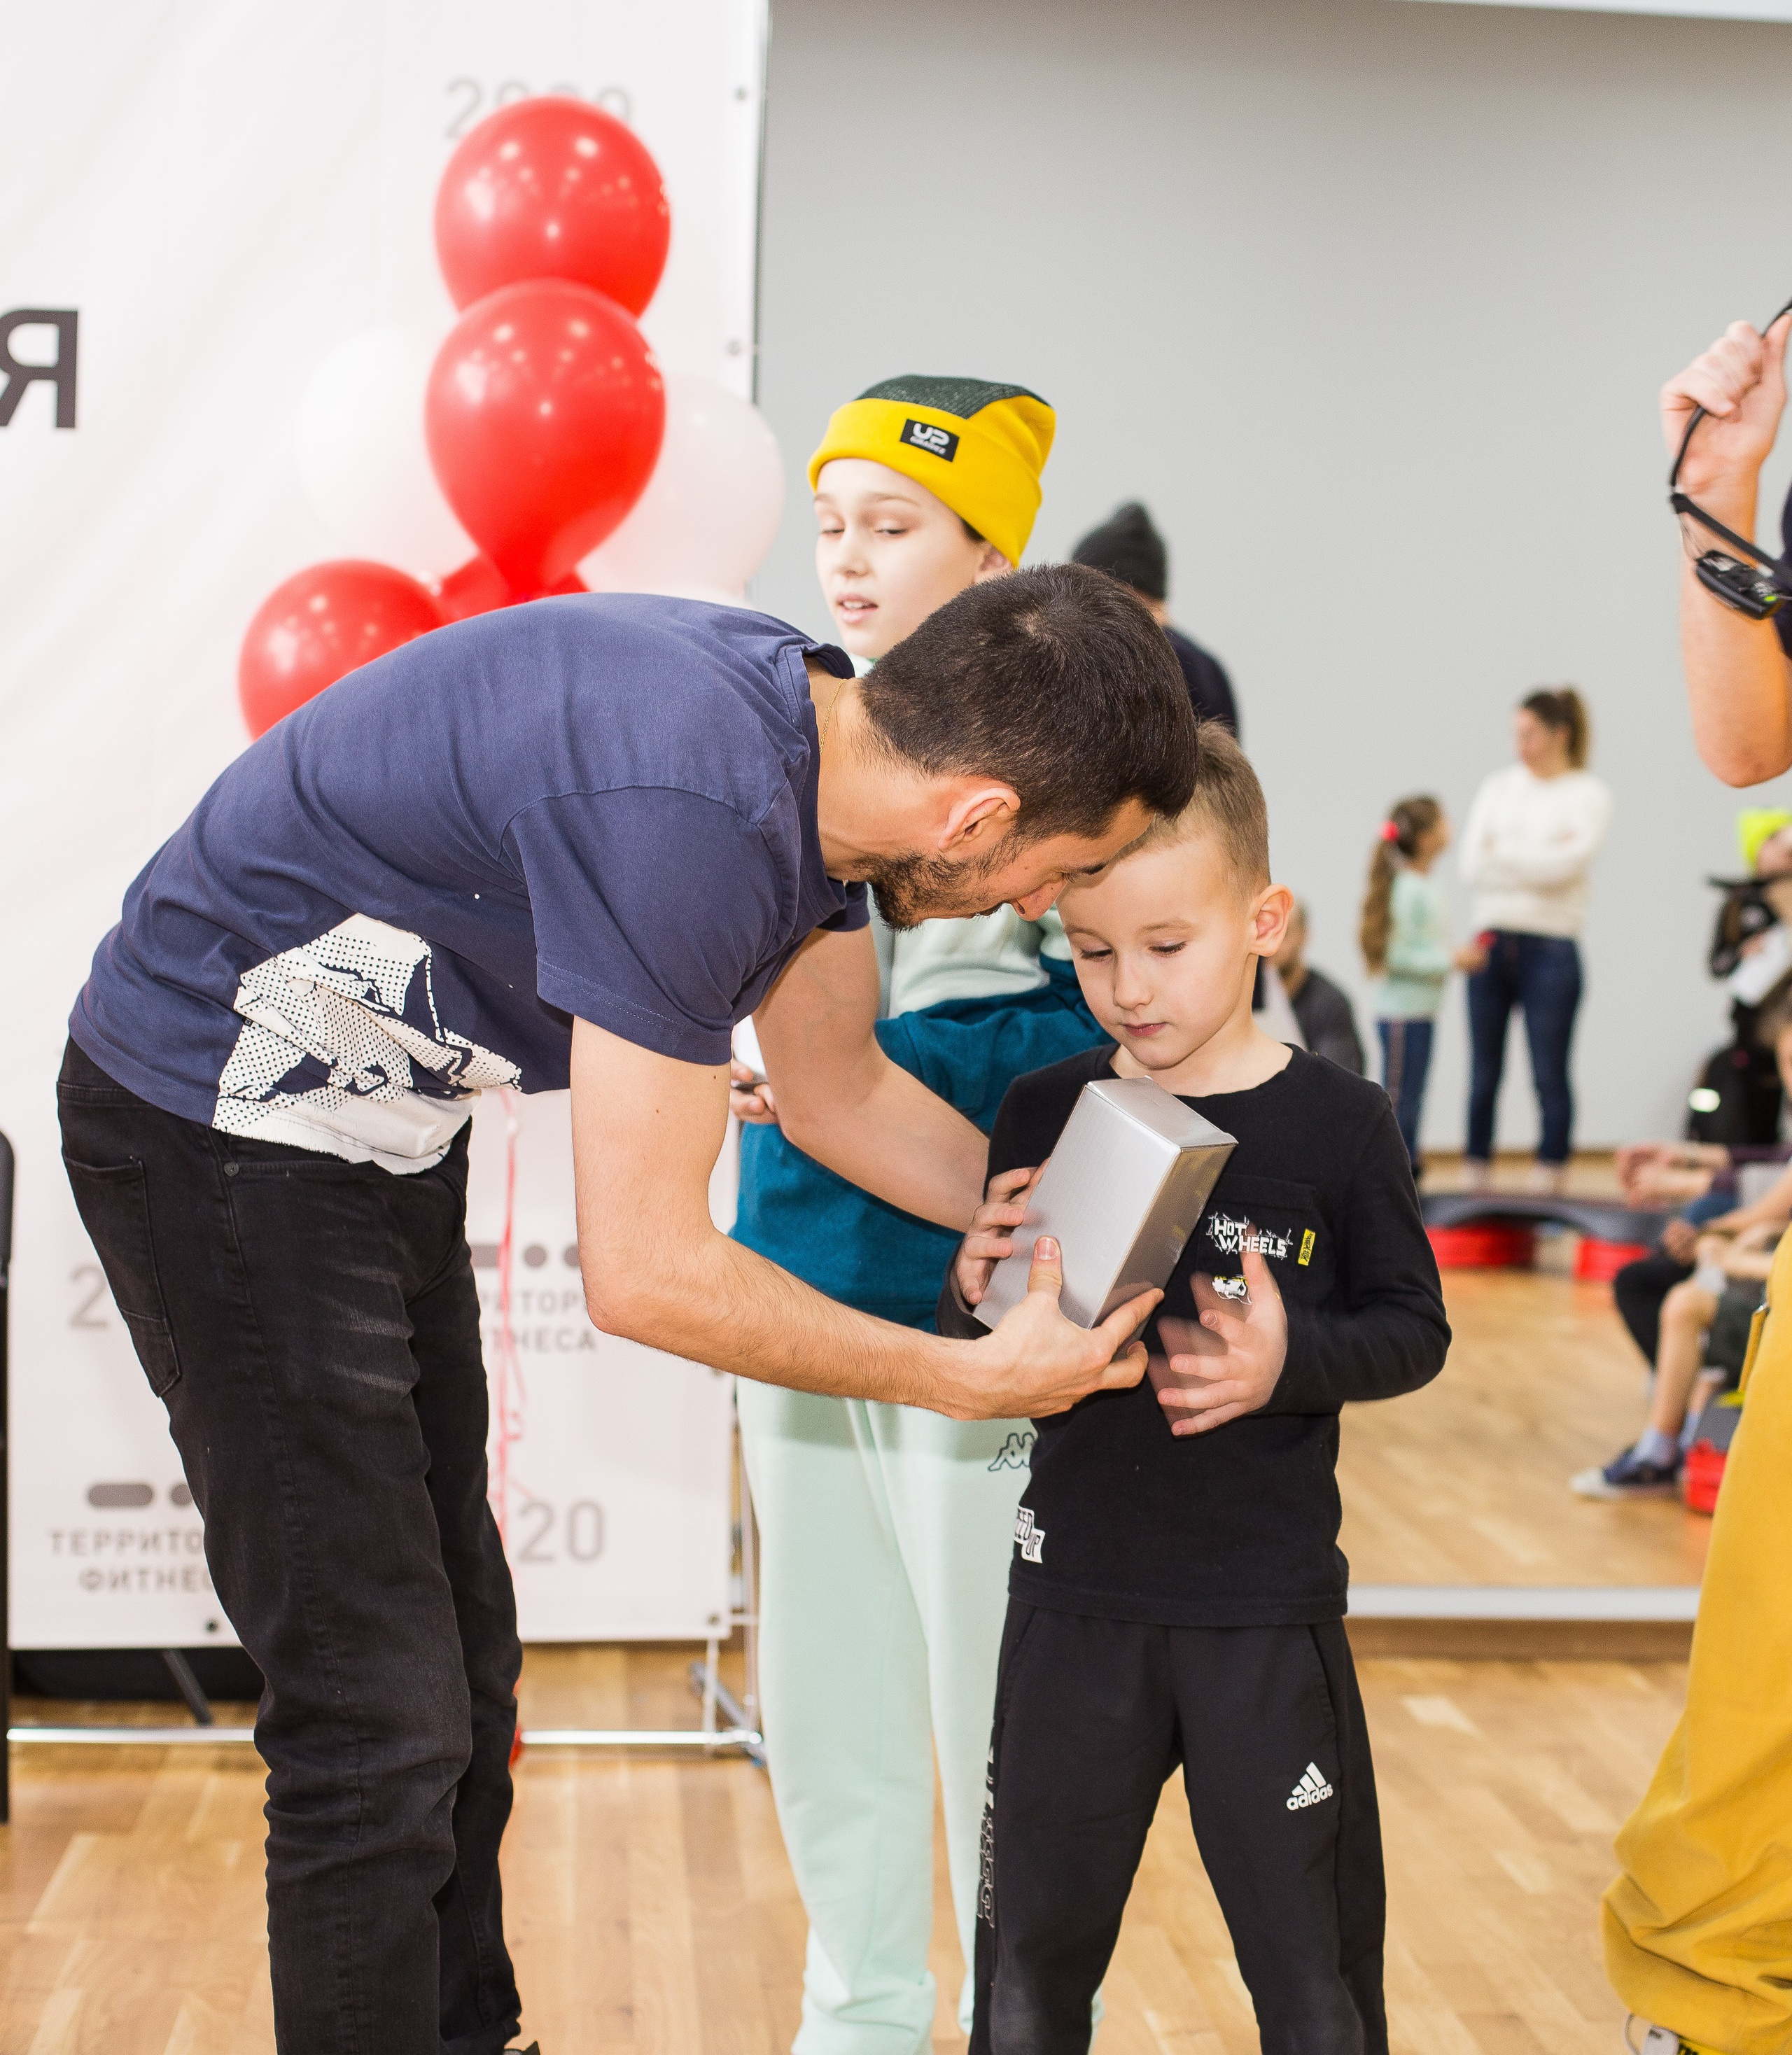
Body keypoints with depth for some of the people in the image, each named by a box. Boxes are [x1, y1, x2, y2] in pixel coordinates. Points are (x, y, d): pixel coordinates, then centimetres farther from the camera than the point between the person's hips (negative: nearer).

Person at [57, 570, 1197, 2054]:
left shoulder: (818, 731, -6)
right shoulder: (689, 811, -34)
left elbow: (839, 1095, 9)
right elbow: (648, 1275, -29)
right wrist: (970, 1379, -18)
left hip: (379, 1132, 10)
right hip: (220, 1122, -9)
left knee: (461, 1658, 18)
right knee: (380, 1720, -6)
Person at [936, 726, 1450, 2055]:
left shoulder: (1336, 1122, -6)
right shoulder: (1044, 1115, 1)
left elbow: (1416, 1330, -1)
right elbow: (982, 1349, 8)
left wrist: (1291, 1359, -20)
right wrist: (976, 1297, -15)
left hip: (1268, 1609, -2)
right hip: (1076, 1596, 2)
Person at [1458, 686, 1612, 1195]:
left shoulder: (1589, 795, 0)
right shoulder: (1497, 787, 11)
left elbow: (1565, 864, -15)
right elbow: (1472, 866, -1)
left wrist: (1501, 850, -6)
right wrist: (1538, 856, -10)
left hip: (1550, 947, -4)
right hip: (1491, 941, 4)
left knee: (1549, 1075, -1)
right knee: (1483, 1072, 7)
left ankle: (1549, 1177, 7)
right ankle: (1476, 1173, 14)